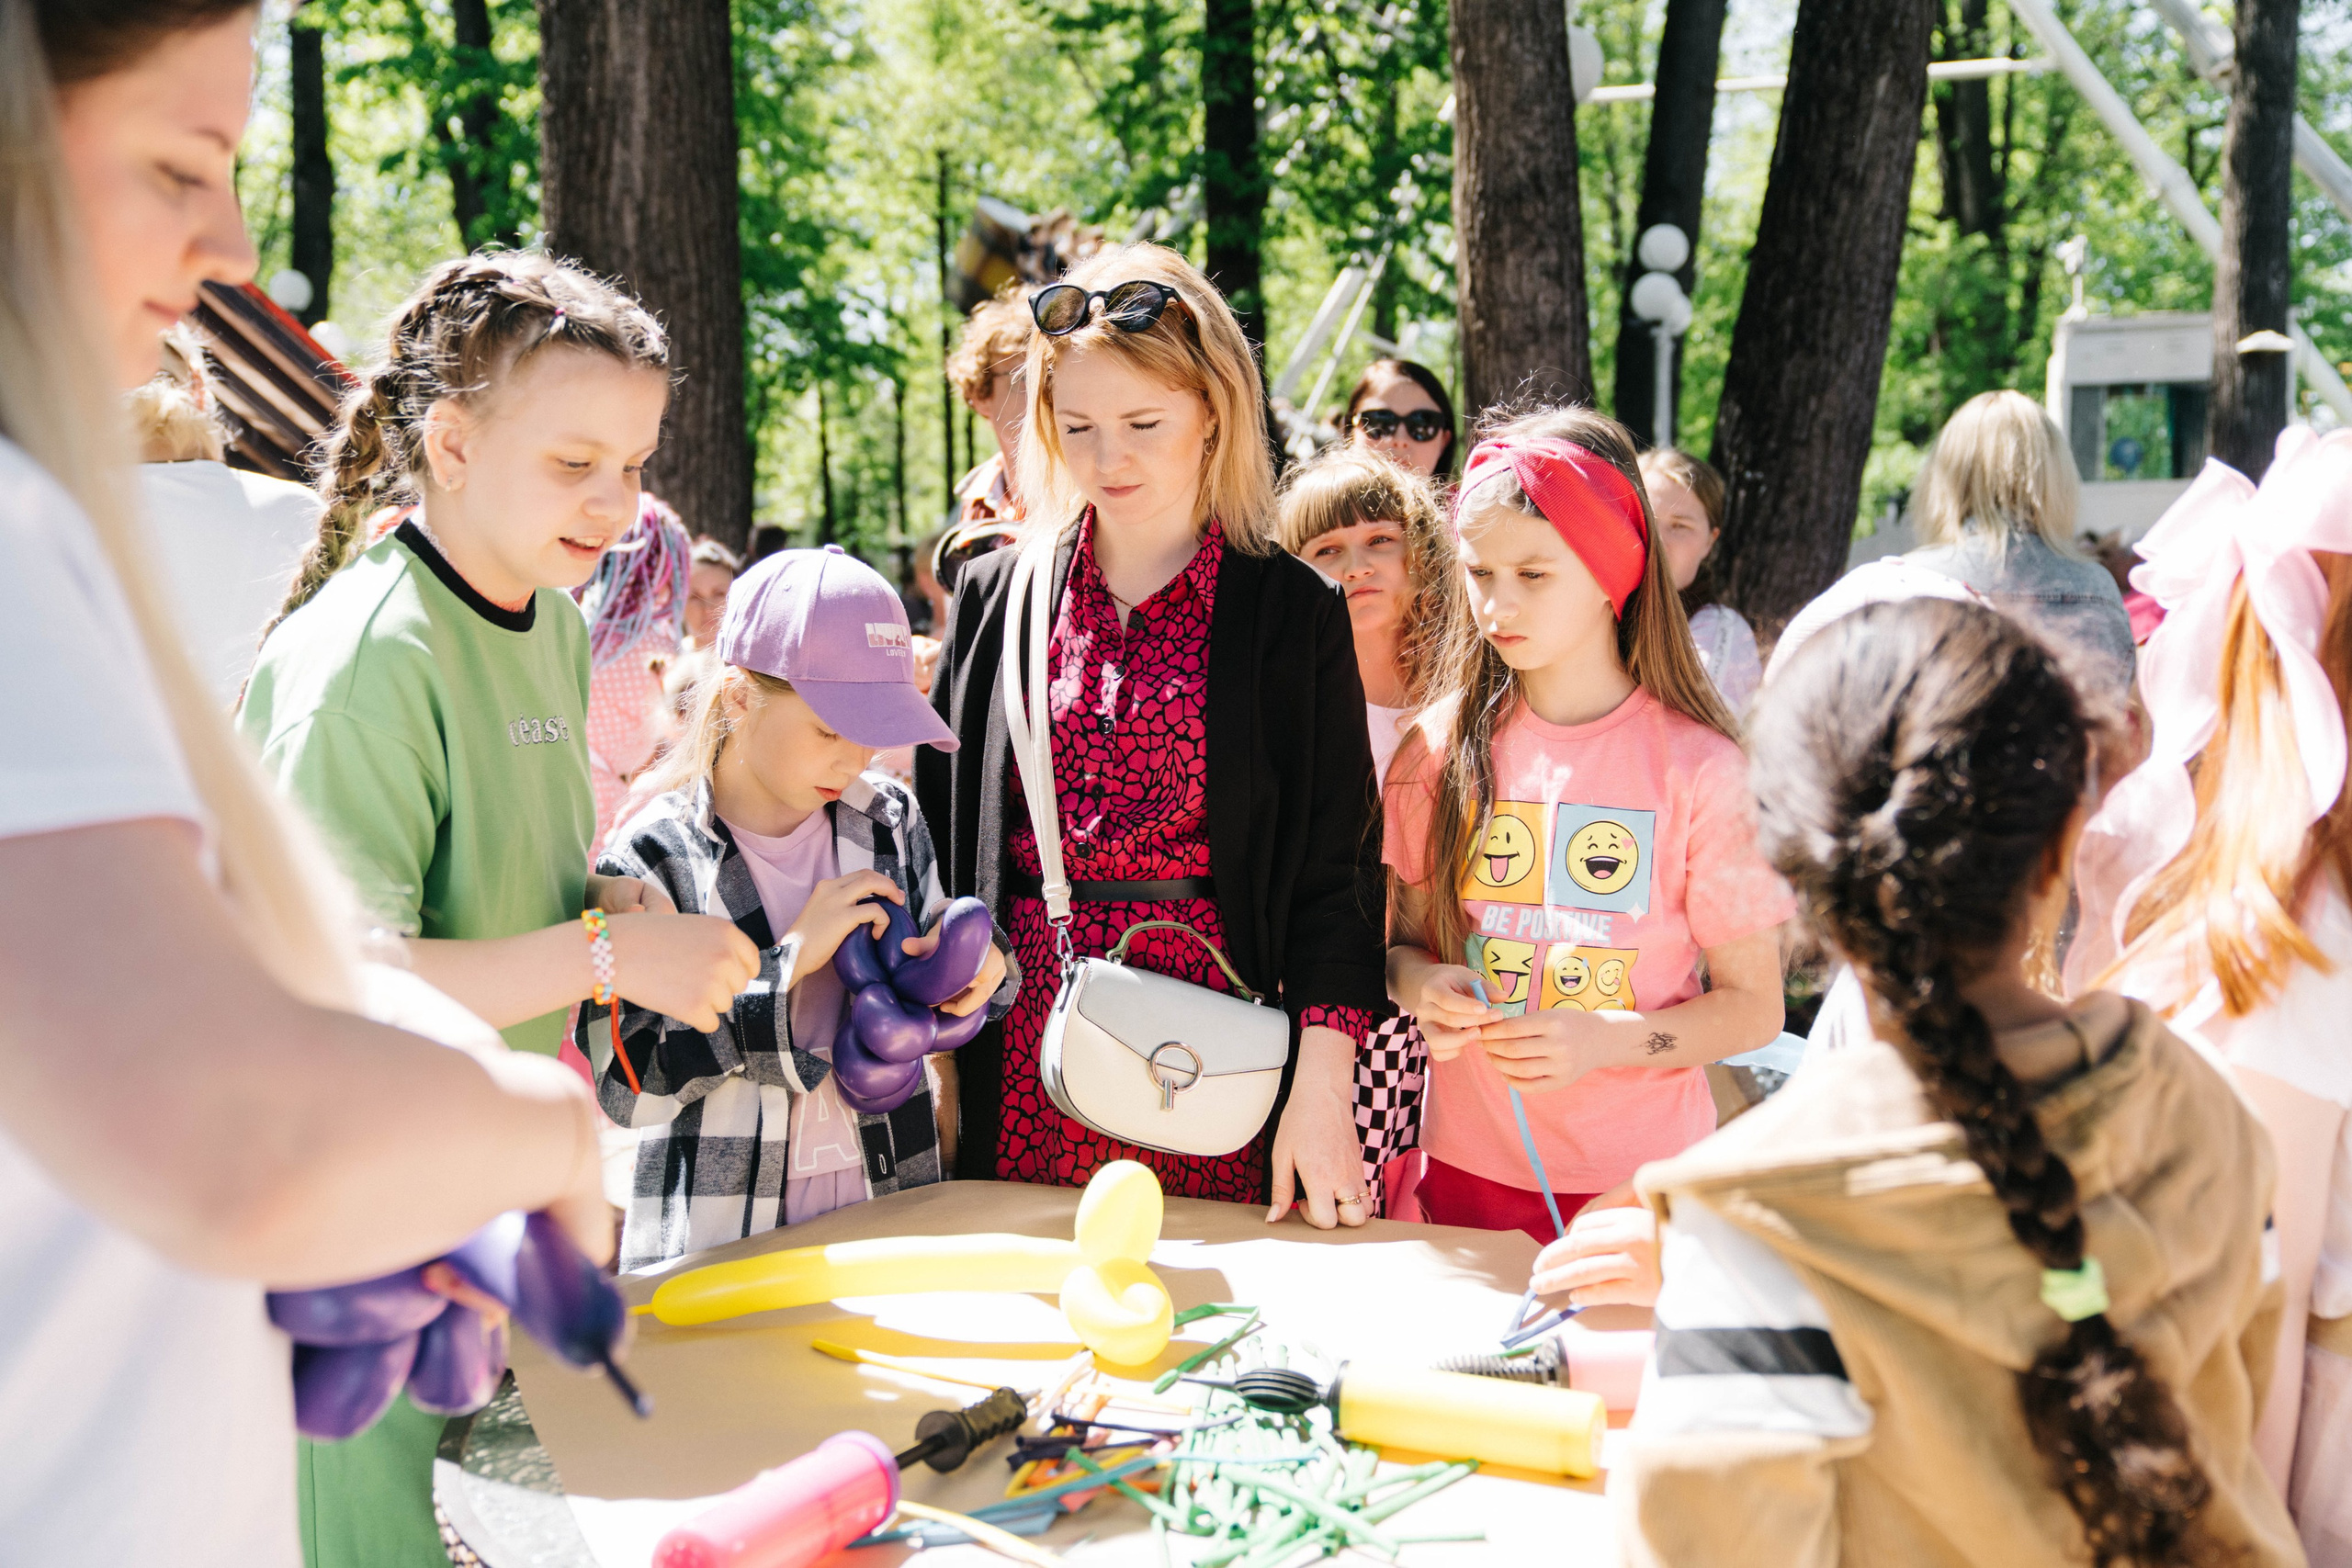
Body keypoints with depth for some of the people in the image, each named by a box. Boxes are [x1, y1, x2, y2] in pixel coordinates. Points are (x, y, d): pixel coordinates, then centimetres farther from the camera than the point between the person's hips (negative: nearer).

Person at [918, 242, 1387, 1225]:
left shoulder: (1294, 612, 1)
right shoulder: (994, 598, 9)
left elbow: (1334, 869, -1)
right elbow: (940, 831, 12)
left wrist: (1321, 1091, -10)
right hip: (1021, 1059, 2)